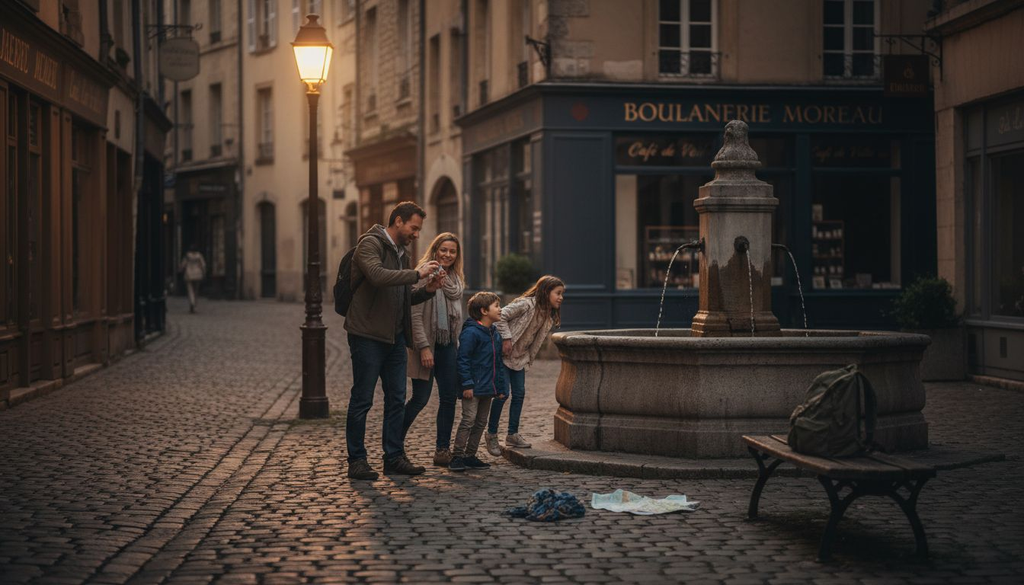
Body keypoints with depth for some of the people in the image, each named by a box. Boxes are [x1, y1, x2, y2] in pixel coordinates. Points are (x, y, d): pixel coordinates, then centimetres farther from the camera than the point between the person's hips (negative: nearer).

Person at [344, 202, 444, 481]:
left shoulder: (401, 254, 18)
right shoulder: (370, 244, -9)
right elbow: (377, 276, -28)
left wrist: (427, 290, 4)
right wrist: (417, 274, -22)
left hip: (394, 336, 9)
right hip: (367, 335, -8)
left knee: (397, 399, 10)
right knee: (362, 400, -1)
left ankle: (394, 457, 17)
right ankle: (356, 460, 6)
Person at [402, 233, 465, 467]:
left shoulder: (456, 280, 13)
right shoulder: (424, 276, -10)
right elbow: (415, 315, -15)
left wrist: (458, 344, 13)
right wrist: (424, 347, -20)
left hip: (448, 345, 7)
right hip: (427, 345, -7)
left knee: (449, 397, 2)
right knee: (420, 398, -4)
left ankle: (443, 449, 9)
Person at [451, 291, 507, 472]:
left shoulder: (495, 334, 13)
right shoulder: (471, 332, -14)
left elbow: (498, 363, 19)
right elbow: (463, 360, -17)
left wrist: (500, 387, 16)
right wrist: (467, 384, -20)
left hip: (487, 388, 9)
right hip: (473, 388, -9)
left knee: (481, 422, 11)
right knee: (469, 420, -11)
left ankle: (470, 456, 19)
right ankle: (457, 456, -6)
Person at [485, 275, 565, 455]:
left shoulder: (548, 316, 5)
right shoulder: (526, 304, -20)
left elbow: (536, 339, 11)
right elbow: (502, 316, -21)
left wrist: (528, 359, 5)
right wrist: (506, 338, -23)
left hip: (519, 357, 8)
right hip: (504, 354, -8)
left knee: (519, 393, 6)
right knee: (503, 393, -9)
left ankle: (513, 434, 16)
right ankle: (491, 435, 4)